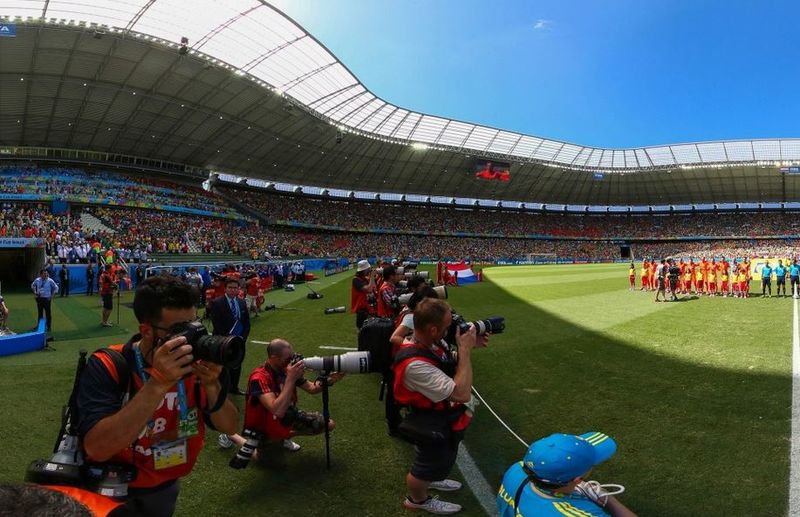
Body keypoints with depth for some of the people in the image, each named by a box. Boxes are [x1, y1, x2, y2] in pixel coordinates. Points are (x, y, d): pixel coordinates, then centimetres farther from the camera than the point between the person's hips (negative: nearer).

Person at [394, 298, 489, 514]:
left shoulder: (427, 342, -14)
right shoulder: (415, 364, -42)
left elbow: (448, 365, 5)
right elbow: (462, 394, -41)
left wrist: (467, 347, -12)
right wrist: (465, 350, -34)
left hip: (443, 418, 9)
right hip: (433, 425, -8)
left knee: (442, 458, 34)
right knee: (429, 465, 20)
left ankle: (430, 480, 63)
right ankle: (417, 500, 49)